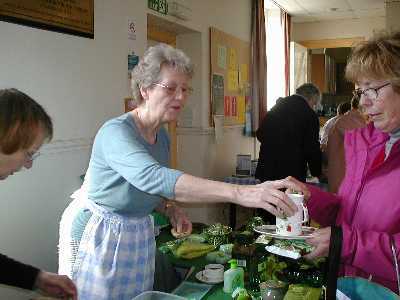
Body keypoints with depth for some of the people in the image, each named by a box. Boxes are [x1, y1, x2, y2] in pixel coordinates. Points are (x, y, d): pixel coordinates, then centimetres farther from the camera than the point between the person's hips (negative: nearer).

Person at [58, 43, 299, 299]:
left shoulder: (162, 136, 2)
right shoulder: (115, 132, -24)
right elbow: (153, 177, -43)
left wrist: (171, 209, -6)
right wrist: (239, 193, -51)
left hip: (139, 237, 7)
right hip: (99, 237, -7)